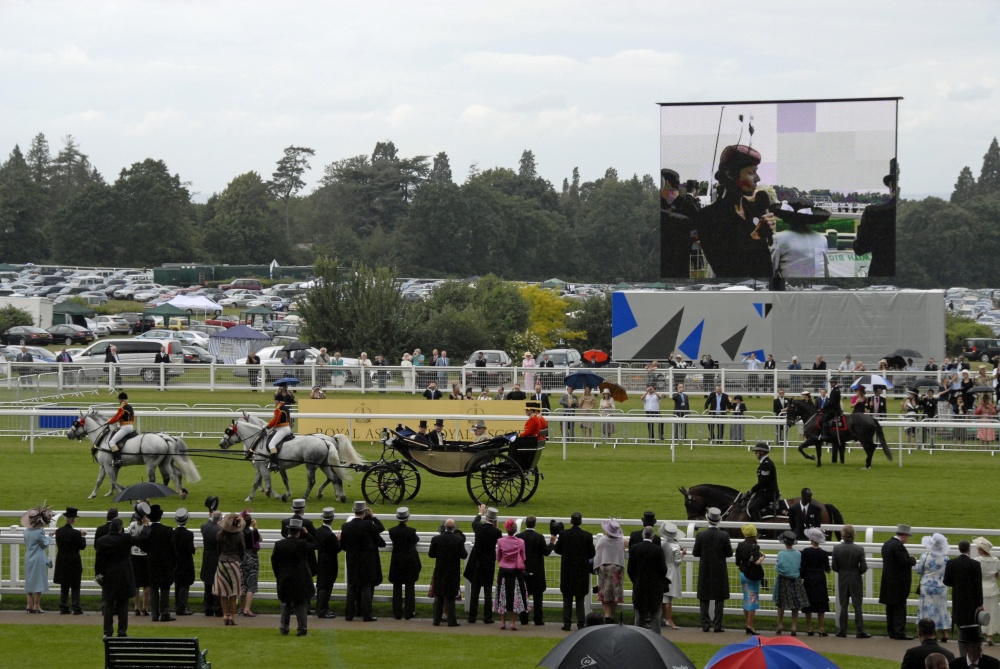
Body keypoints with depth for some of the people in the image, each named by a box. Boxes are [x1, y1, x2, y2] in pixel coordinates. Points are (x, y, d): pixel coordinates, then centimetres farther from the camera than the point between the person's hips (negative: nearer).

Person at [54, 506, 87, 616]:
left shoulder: (59, 532, -1)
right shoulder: (75, 533, -17)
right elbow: (82, 546, -10)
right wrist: (83, 537, 11)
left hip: (62, 563, 4)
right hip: (74, 563, -4)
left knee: (64, 587, 12)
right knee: (75, 587, 4)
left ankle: (64, 607, 11)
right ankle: (76, 608, 3)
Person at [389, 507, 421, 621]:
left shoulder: (392, 531, -10)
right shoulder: (411, 531, -16)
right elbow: (416, 540, 4)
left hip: (396, 562, 2)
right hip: (410, 562, -2)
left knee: (397, 587, 9)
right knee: (409, 587, 8)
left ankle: (397, 613, 8)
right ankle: (408, 613, 9)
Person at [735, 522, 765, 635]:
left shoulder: (740, 546, 2)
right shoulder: (754, 547, -17)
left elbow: (737, 563, 6)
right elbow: (757, 562, -27)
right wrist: (762, 557, -9)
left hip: (743, 574, 6)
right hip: (753, 575, -6)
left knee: (746, 599, 16)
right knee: (753, 599, 0)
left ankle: (747, 623, 21)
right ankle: (750, 625, -3)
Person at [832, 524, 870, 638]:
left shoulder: (837, 548, -10)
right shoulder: (859, 549, -14)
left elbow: (834, 567, -6)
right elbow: (863, 568, -12)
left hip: (842, 580, 1)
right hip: (856, 581, -1)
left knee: (843, 606, 10)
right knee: (857, 606, 4)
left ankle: (842, 631, 12)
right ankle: (860, 631, 3)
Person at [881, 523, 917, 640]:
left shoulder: (886, 544, 11)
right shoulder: (899, 546, -19)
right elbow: (906, 563, -22)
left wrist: (910, 559, 15)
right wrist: (913, 559, -2)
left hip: (888, 582, 9)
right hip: (899, 583, -9)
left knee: (891, 608, 11)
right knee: (899, 608, -6)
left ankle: (892, 632, 15)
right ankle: (900, 633, -6)